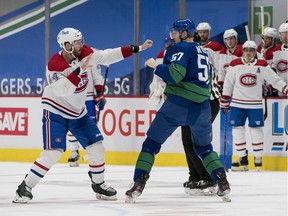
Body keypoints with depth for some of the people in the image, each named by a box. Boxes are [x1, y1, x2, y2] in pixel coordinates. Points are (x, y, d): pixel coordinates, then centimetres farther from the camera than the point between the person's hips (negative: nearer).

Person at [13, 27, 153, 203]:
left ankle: (99, 185, 22)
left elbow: (107, 56, -2)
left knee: (96, 146, 4)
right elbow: (63, 90, -33)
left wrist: (137, 49, -4)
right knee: (54, 152, -18)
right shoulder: (54, 65, -22)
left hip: (78, 112, 7)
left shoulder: (84, 53, -5)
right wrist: (79, 70, -40)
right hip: (55, 112, -7)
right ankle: (25, 188, -12)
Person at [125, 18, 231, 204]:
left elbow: (175, 74, -17)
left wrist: (155, 65, -4)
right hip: (201, 107, 6)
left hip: (179, 103, -6)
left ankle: (138, 185, -9)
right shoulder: (203, 51, 21)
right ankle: (223, 183, 5)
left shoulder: (181, 48, -3)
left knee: (152, 143, 1)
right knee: (204, 147, 22)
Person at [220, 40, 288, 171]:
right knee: (237, 129, 0)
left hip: (255, 104, -1)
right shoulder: (234, 65, 1)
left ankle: (258, 158, 7)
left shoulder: (262, 66, 1)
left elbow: (274, 80, 3)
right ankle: (242, 159, 7)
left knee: (256, 130, -2)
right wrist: (224, 102, 7)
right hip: (237, 103, 1)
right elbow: (228, 84, 6)